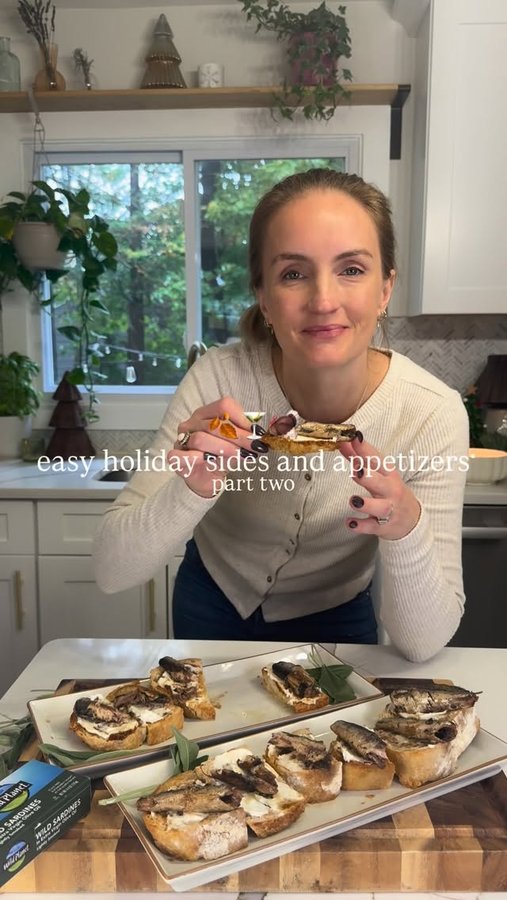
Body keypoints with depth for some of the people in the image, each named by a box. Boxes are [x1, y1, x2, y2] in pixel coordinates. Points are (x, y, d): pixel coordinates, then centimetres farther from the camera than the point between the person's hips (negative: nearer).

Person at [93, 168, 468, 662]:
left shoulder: (434, 415, -29)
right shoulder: (218, 379, -29)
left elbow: (423, 641, -25)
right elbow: (111, 571, -28)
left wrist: (406, 528, -43)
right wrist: (192, 491, -46)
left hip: (335, 619, -1)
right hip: (213, 601, 2)